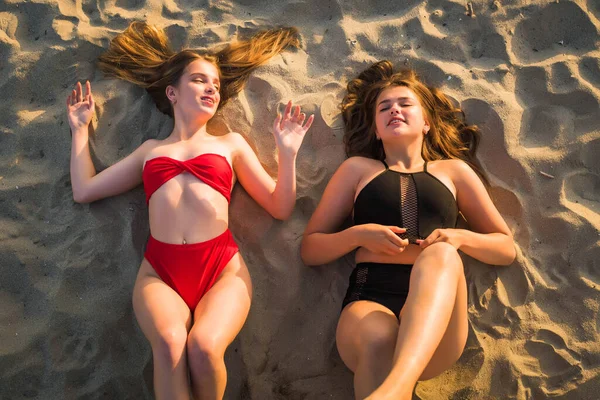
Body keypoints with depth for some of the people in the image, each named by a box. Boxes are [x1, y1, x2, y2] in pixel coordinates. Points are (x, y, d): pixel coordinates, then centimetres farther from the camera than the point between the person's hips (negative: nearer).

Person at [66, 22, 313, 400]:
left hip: (222, 267, 0)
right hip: (160, 271, 1)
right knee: (170, 341, -33)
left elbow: (280, 208, 14)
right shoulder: (150, 150, 24)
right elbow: (84, 190, 23)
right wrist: (81, 129, 27)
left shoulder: (231, 143, 20)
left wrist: (288, 153, 1)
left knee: (203, 345, -31)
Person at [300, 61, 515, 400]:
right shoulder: (358, 168, 21)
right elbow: (310, 250, 19)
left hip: (435, 303, 1)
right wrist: (357, 235, -2)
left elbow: (507, 249, 23)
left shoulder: (453, 170, 23)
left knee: (440, 254, -35)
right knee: (377, 342, -39)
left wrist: (460, 238, 1)